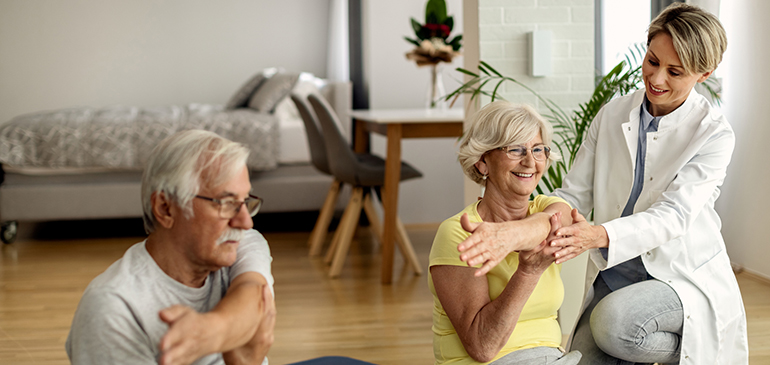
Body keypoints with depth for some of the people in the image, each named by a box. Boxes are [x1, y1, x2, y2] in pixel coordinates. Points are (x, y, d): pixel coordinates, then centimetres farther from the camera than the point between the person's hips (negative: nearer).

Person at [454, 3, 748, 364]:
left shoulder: (714, 133, -11)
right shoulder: (612, 116, 3)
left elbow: (673, 215, -23)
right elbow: (573, 196, -1)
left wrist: (598, 236, -42)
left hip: (687, 281, -4)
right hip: (613, 279, 4)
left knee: (613, 322, -33)